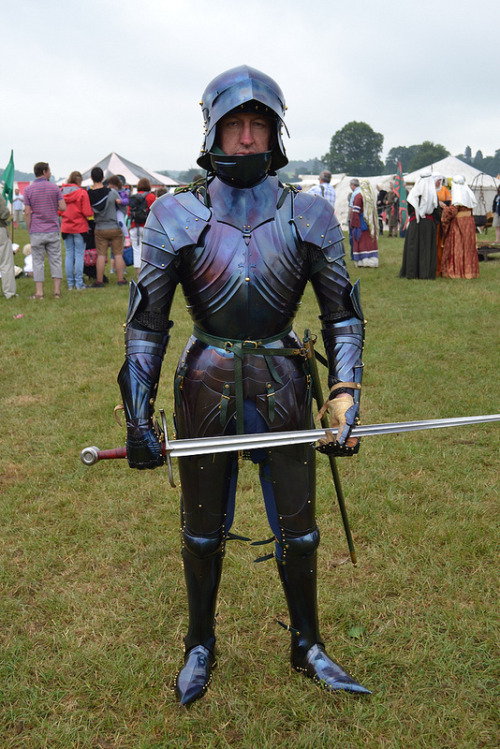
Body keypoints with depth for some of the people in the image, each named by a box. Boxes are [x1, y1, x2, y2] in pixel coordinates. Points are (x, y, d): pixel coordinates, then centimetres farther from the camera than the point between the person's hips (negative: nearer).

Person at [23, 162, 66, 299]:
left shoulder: (28, 189, -2)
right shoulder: (54, 187, -1)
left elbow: (27, 213, -4)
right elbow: (63, 207, -4)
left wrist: (29, 231, 5)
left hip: (36, 231, 0)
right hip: (53, 231, 1)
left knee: (38, 261, 4)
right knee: (56, 260, 7)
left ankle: (39, 292, 3)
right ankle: (57, 290, 6)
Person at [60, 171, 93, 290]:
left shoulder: (61, 192, 0)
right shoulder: (82, 193, -11)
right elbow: (87, 213, -14)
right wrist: (90, 214, 7)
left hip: (65, 228, 4)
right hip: (80, 227, -4)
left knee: (69, 254, 10)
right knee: (79, 255, 1)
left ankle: (70, 283, 12)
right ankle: (79, 283, 2)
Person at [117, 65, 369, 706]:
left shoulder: (308, 216, -3)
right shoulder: (176, 216, -6)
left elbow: (343, 313, 2)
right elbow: (145, 323, -3)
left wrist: (344, 394, -8)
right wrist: (138, 416, -7)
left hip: (283, 387, 1)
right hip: (205, 388, 0)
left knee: (297, 527, 11)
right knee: (203, 528, 14)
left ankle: (308, 648, 35)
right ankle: (200, 647, 38)